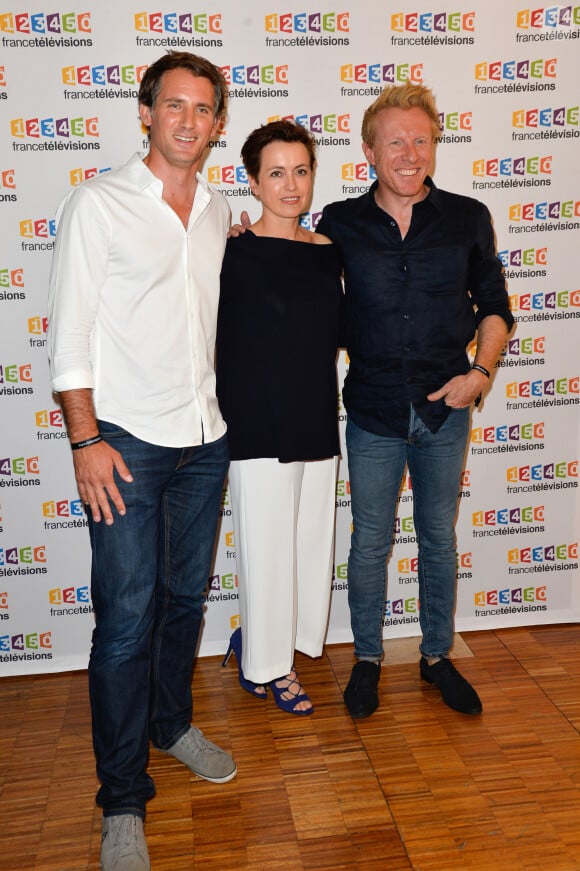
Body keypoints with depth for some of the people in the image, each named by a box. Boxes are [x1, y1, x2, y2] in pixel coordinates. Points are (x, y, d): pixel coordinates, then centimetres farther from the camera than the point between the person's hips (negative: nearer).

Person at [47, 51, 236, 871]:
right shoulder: (98, 203, -5)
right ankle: (124, 802, 14)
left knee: (185, 597, 16)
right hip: (127, 440, -5)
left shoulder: (220, 213, 11)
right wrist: (86, 441, -13)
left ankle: (172, 724, 39)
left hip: (205, 438, 6)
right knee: (127, 616, -2)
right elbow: (69, 331, -8)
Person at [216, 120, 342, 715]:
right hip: (259, 426, -6)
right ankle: (268, 662, 28)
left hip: (317, 422, 6)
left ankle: (256, 643, 35)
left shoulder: (327, 251, 8)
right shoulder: (233, 251, -9)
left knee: (309, 542, 12)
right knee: (267, 547, 4)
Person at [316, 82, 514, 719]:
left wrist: (480, 370, -6)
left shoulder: (468, 219, 0)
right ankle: (367, 658, 31)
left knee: (439, 539, 14)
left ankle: (437, 656, 34)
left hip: (446, 411, 1)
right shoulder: (339, 224, -2)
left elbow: (493, 306, 8)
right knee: (370, 542, 10)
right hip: (373, 413, -1)